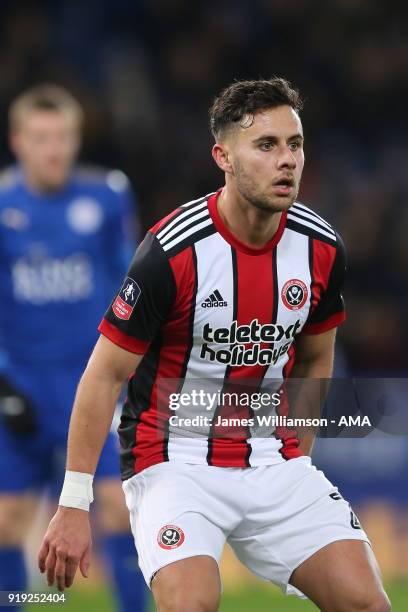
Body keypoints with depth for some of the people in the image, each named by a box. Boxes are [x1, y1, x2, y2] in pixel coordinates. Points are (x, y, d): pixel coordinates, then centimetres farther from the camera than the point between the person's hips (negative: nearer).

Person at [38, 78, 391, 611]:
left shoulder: (321, 248, -2)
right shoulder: (173, 252, -18)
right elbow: (104, 376, -12)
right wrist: (74, 506, -12)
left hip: (275, 462, 5)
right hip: (174, 461, -5)